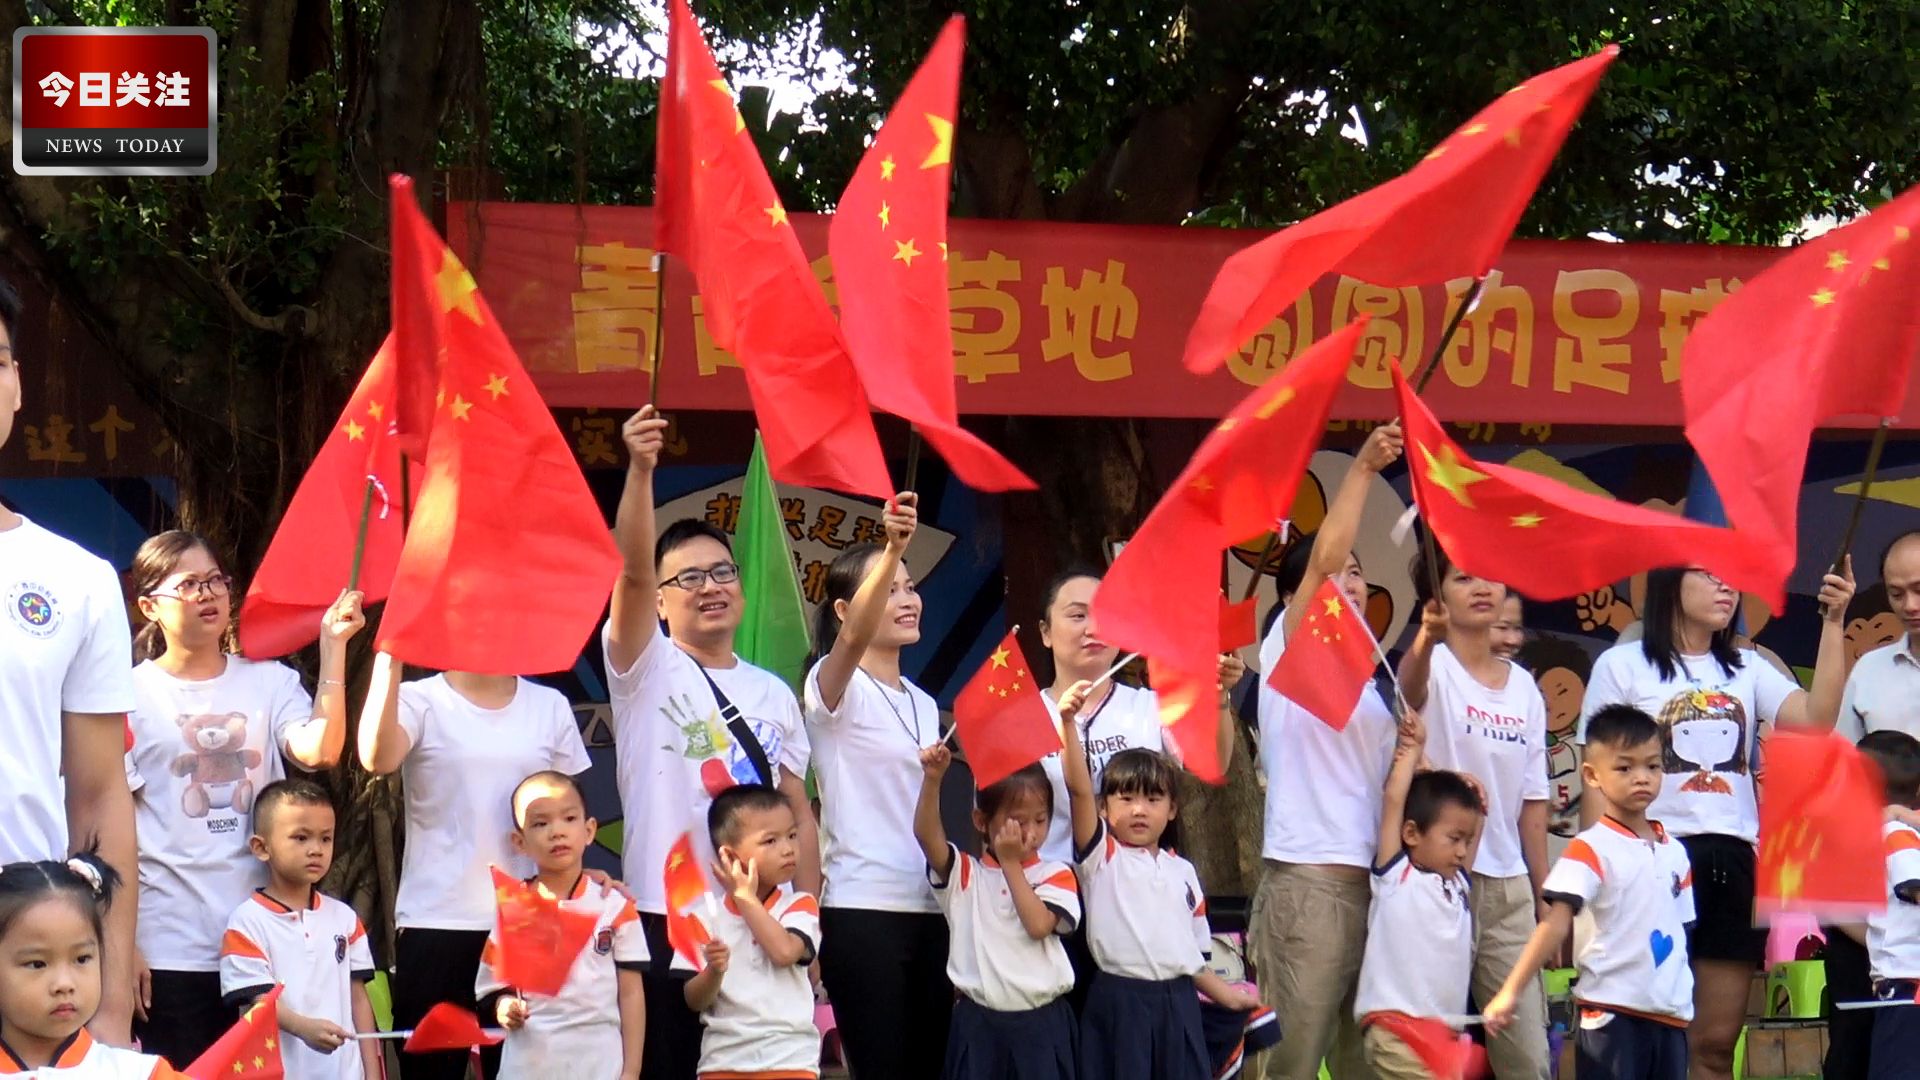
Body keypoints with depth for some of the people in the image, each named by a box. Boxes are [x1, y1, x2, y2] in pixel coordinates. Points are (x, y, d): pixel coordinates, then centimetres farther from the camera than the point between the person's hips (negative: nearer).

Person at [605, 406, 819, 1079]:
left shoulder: (773, 694, 15)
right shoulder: (647, 669, 1)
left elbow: (798, 812, 15)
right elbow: (632, 570, -16)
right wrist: (640, 470, -29)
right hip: (665, 917, -4)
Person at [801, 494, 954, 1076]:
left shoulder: (924, 705, 18)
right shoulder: (836, 689, -5)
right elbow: (852, 638, -28)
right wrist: (892, 550, -43)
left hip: (929, 908, 7)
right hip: (862, 910, -7)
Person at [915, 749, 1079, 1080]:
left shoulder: (1055, 875, 5)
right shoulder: (964, 873, 5)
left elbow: (1038, 925, -13)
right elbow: (926, 834, -12)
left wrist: (1011, 863, -10)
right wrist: (932, 779, -27)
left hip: (1041, 1024, 0)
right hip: (979, 1023, 0)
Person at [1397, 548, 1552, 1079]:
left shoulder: (1524, 687, 11)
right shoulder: (1433, 668, -6)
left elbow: (1532, 803, 13)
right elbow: (1409, 686, -32)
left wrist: (1544, 899, 10)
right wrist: (1426, 636, -54)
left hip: (1509, 886, 5)